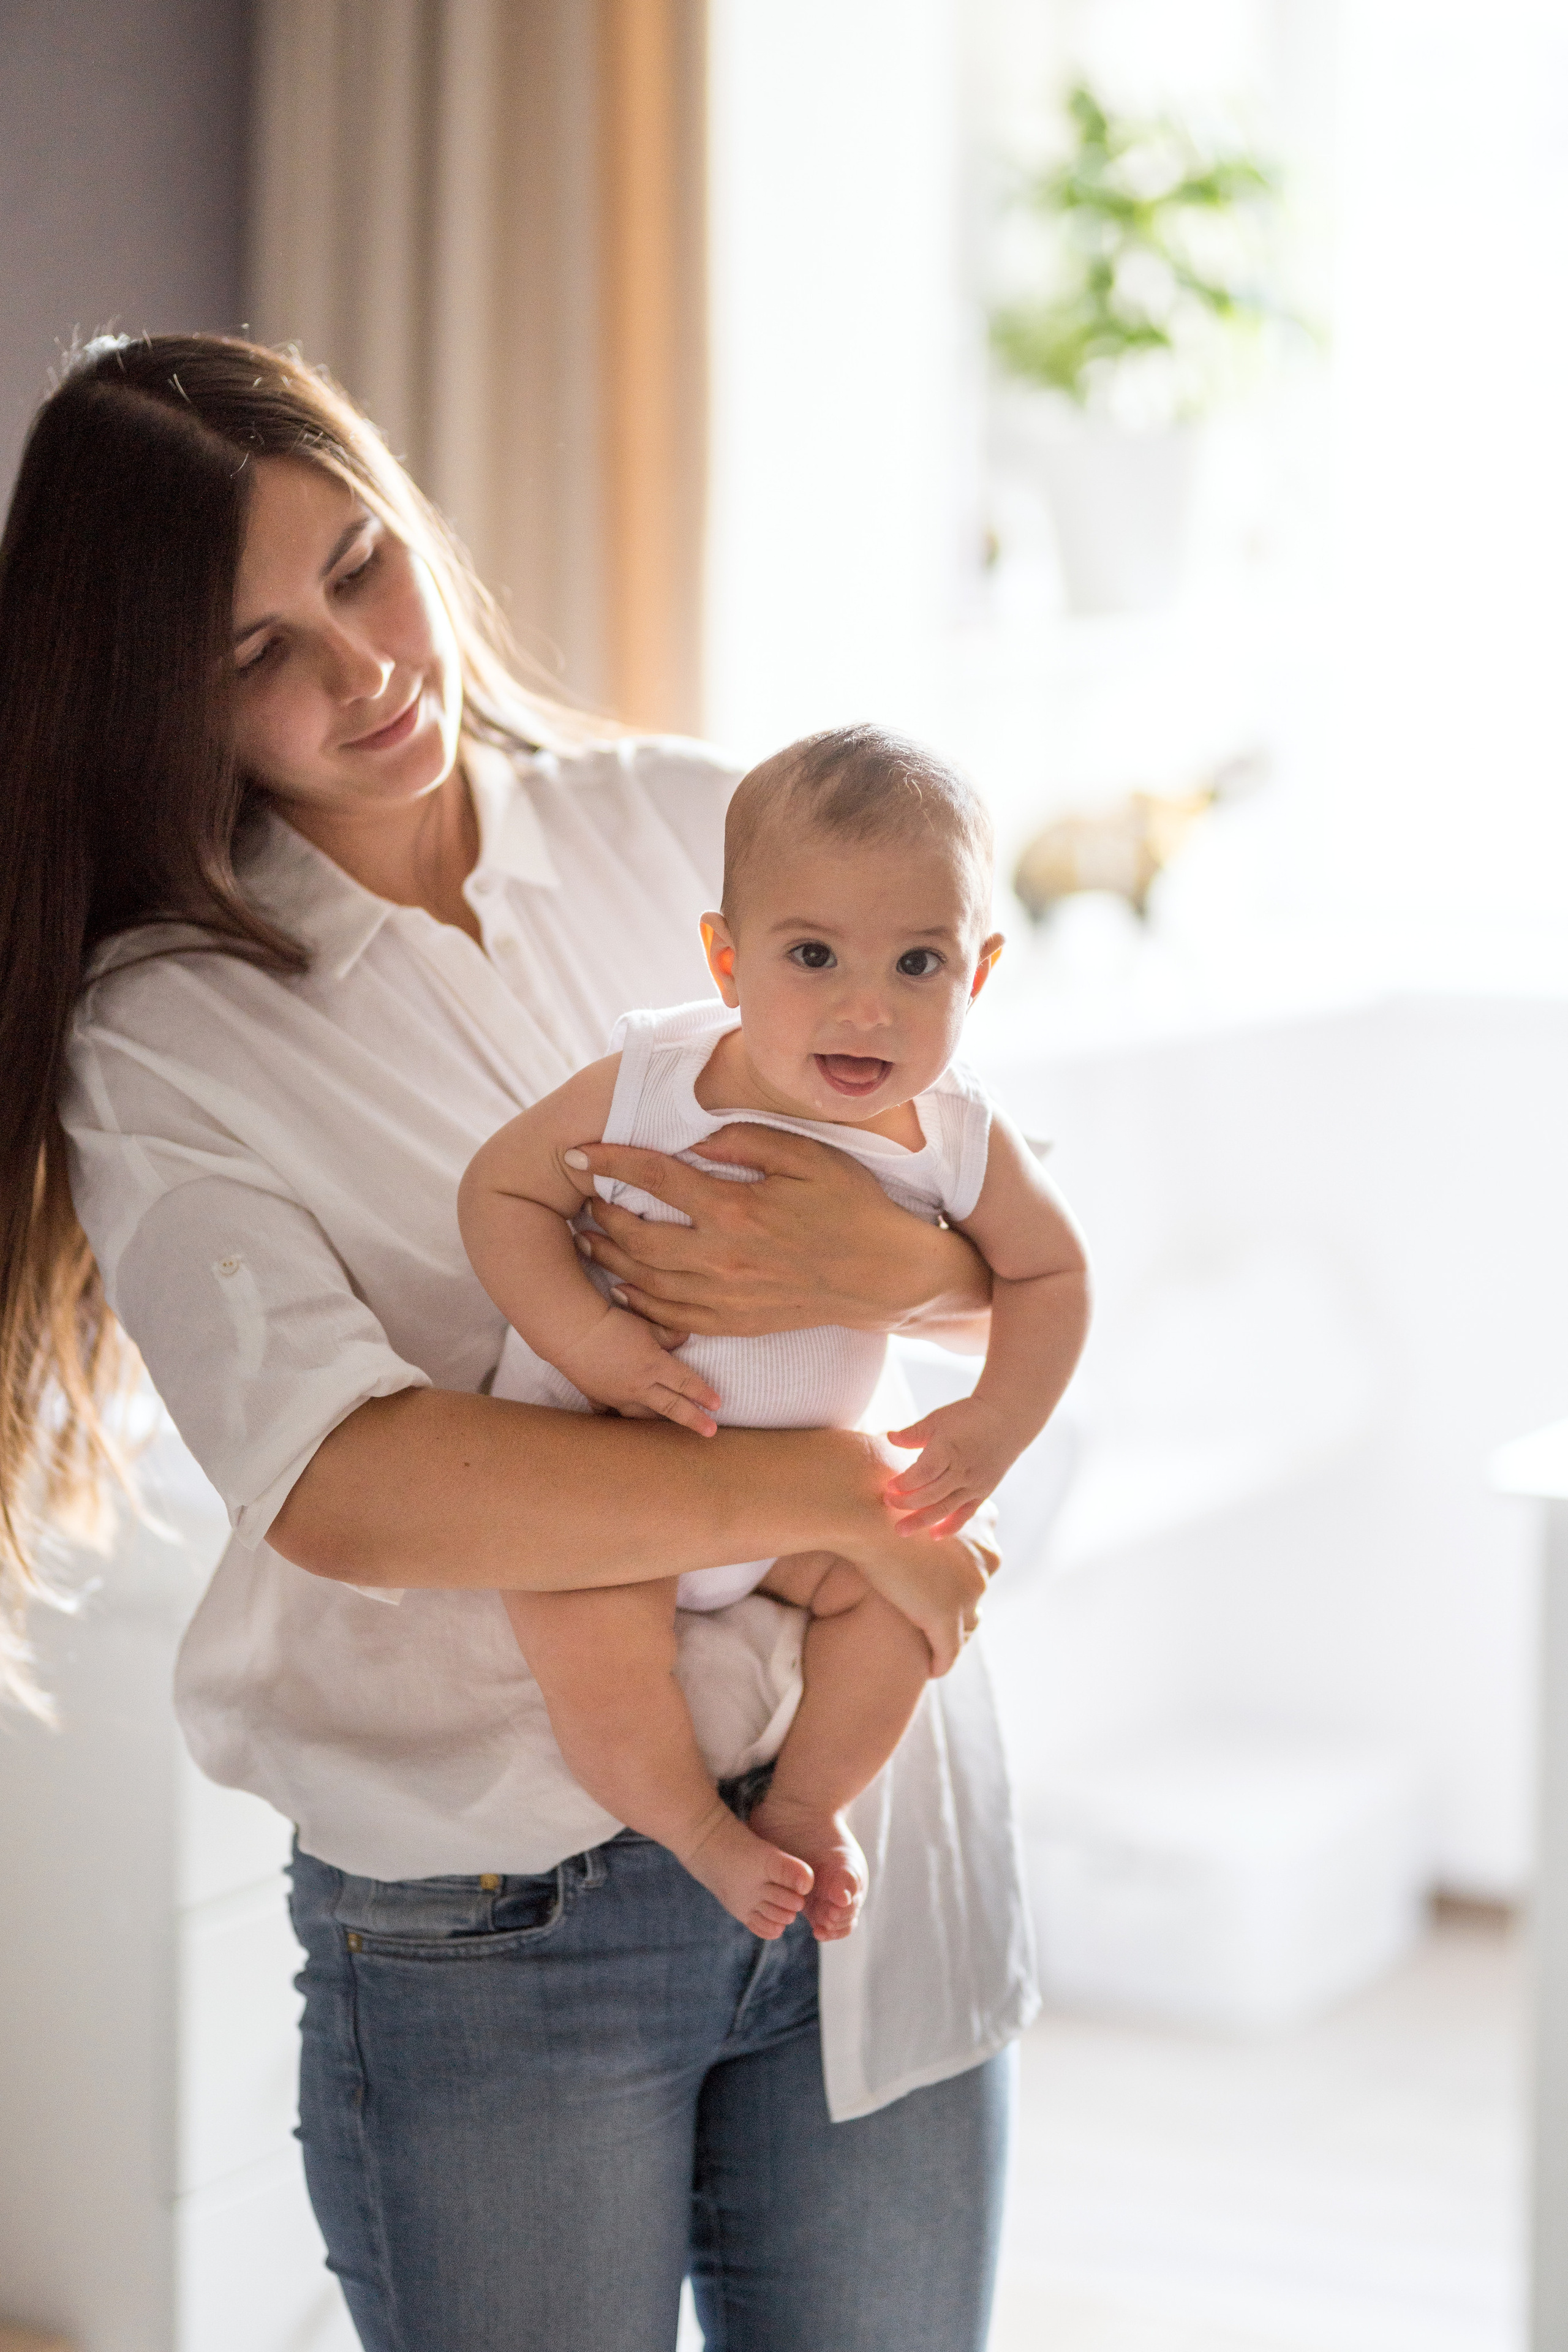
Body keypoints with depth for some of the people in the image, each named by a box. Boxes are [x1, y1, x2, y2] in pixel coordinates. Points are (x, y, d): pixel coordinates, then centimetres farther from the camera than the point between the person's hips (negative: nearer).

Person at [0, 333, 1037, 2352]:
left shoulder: (695, 832, 3)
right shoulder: (162, 1037, -7)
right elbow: (343, 1487, -22)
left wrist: (892, 1265, -17)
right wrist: (824, 1491, -22)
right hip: (490, 1932, -3)